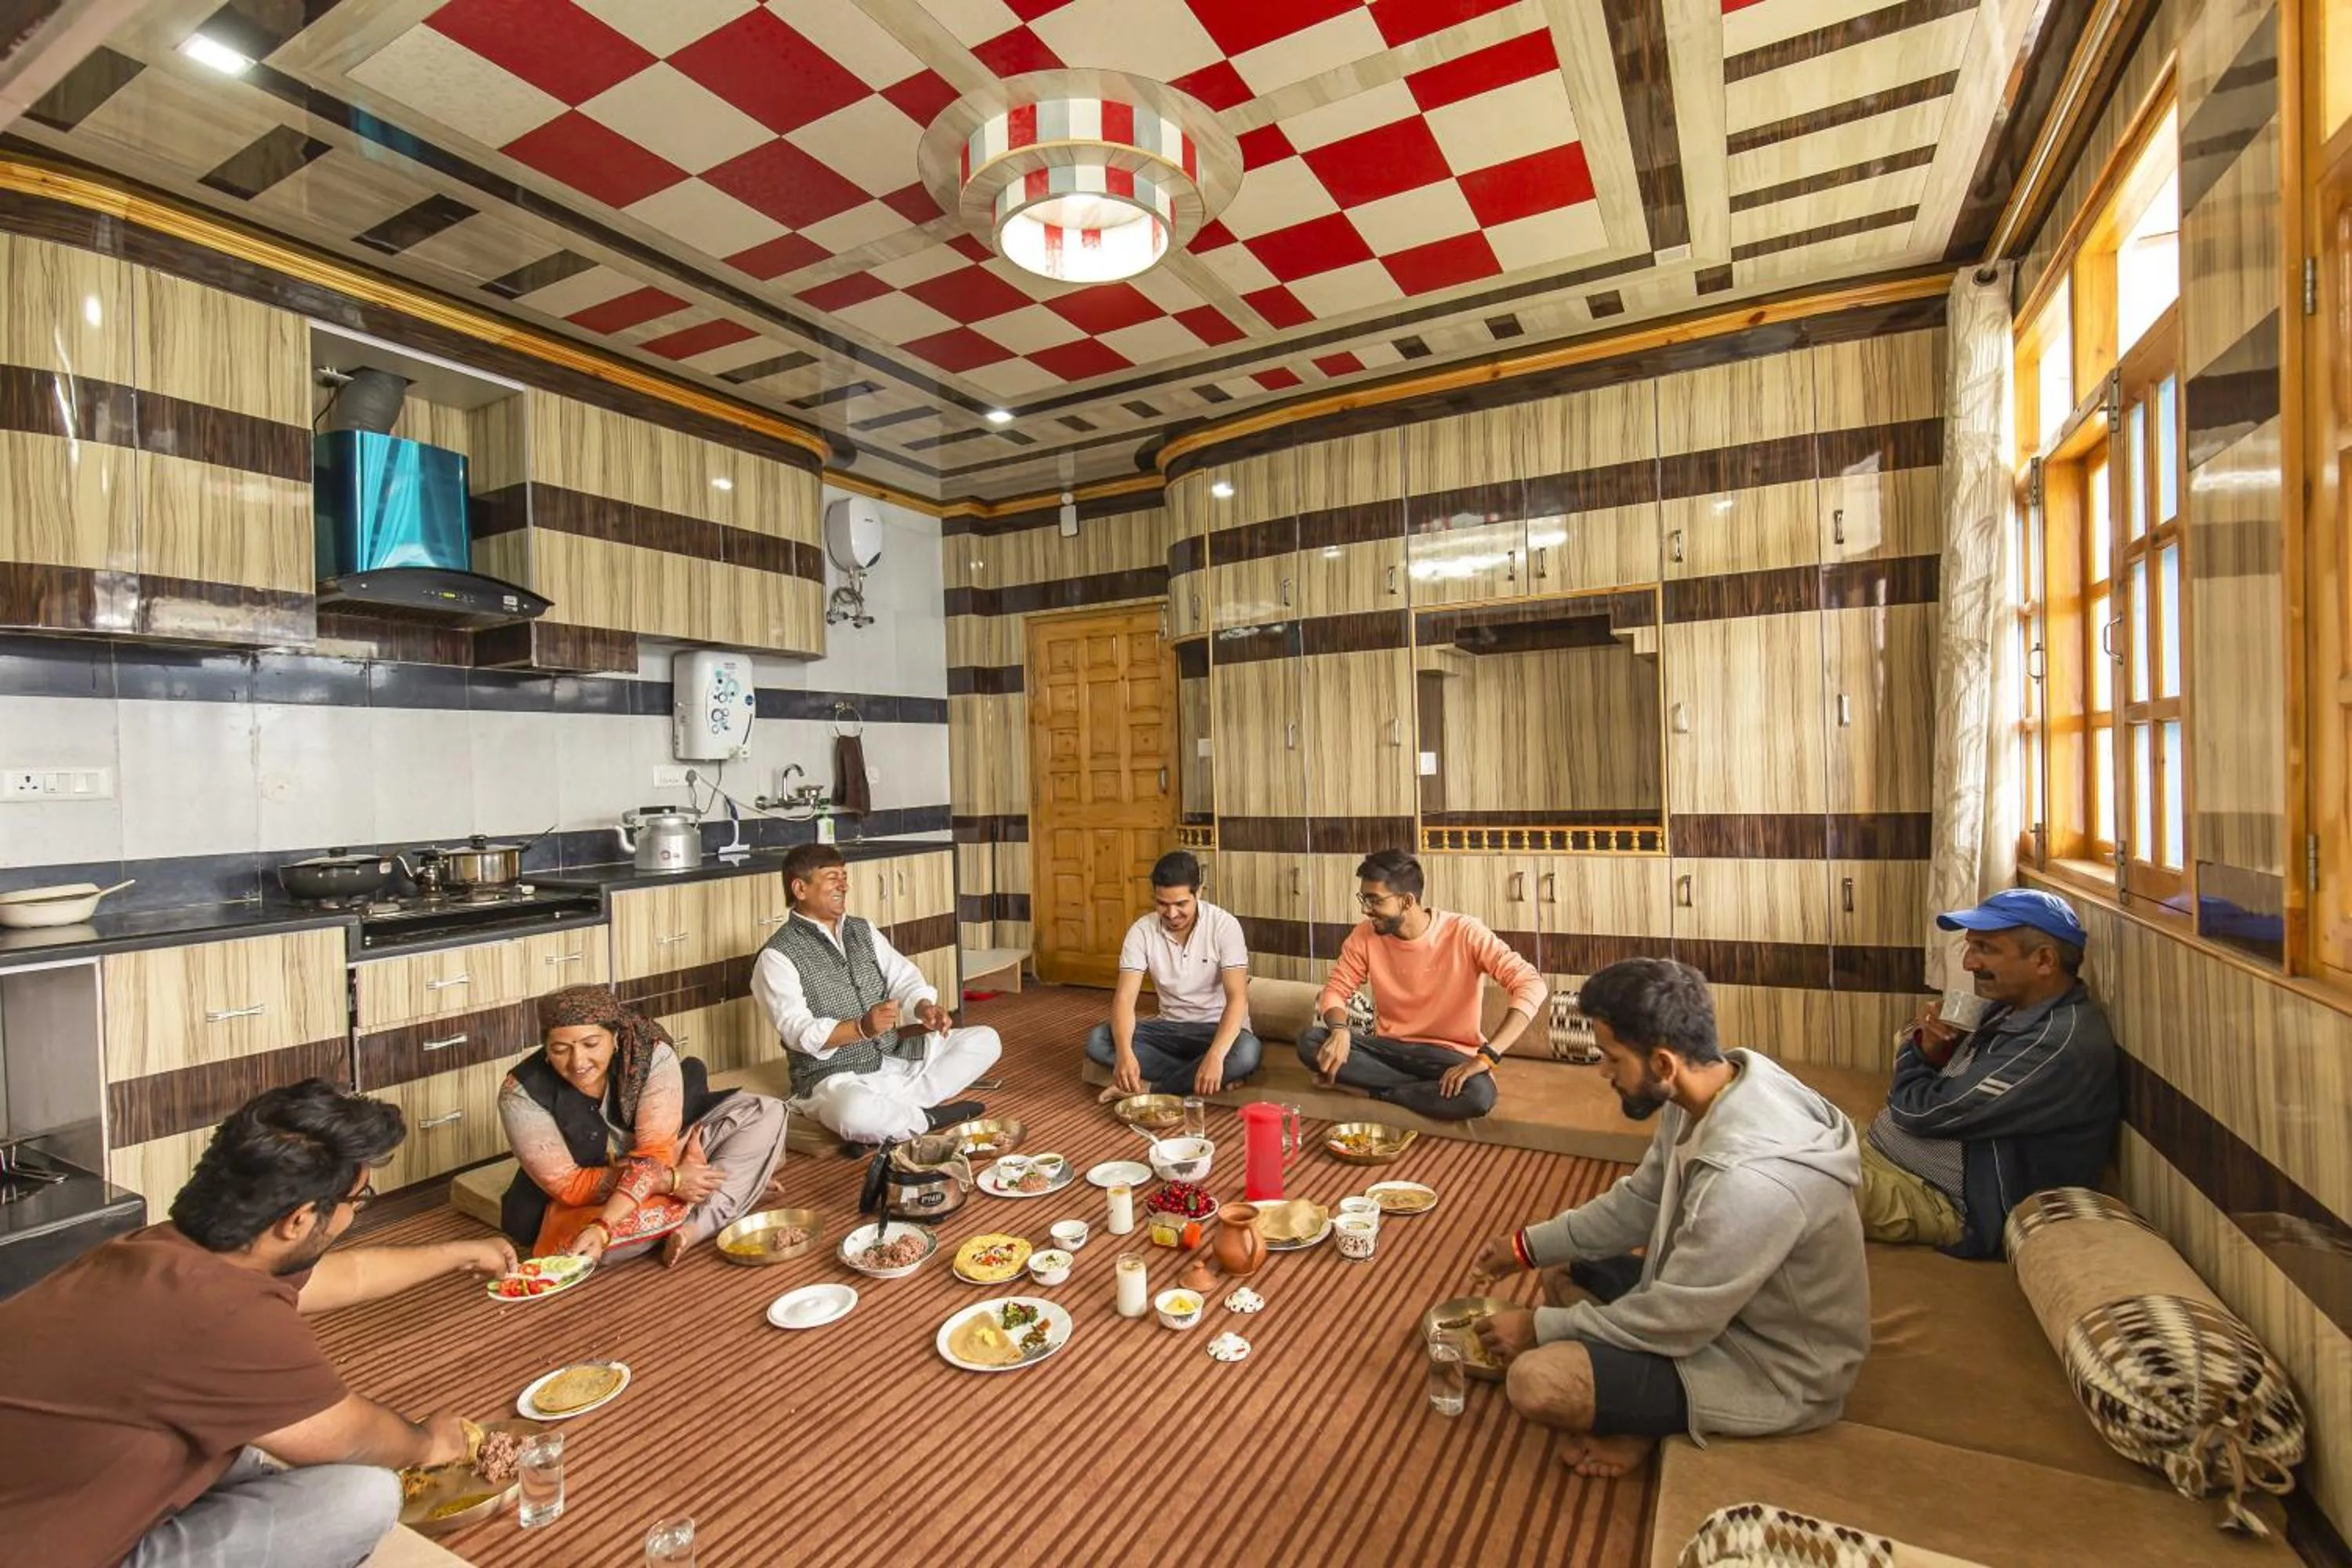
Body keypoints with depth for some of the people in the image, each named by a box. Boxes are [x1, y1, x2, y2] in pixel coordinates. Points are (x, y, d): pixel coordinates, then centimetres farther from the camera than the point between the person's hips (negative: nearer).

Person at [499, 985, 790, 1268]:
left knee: (767, 1112, -16)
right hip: (589, 1197, -1)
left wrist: (602, 1227, -42)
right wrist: (670, 1180, -28)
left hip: (667, 1163, 1)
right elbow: (568, 1185, -20)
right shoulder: (522, 1092, -22)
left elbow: (654, 1153, -26)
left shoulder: (652, 1055, -22)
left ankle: (694, 1228, -27)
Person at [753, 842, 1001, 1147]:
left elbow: (903, 978, 5)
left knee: (986, 1040, -3)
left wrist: (924, 1008, -17)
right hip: (836, 1076, -7)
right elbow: (799, 1032, -19)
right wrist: (862, 1028, -34)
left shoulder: (863, 931, 11)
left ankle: (891, 1110, -13)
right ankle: (929, 1117, -10)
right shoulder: (777, 956, -10)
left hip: (895, 1059, 7)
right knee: (855, 1114, -42)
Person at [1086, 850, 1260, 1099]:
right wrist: (1124, 1052, -37)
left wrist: (1215, 1056, -43)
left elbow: (1238, 998, -26)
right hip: (1170, 1026, 3)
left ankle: (1150, 1089, -21)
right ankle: (1193, 1077, -19)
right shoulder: (1142, 931, -10)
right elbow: (1125, 998, -17)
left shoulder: (1225, 926, -18)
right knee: (1098, 1041, -20)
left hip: (1217, 1027, -3)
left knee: (1246, 1053, -37)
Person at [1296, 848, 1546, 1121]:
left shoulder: (1463, 933, -17)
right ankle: (1430, 1088, -15)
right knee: (1309, 1040, -22)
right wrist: (1339, 1030, -24)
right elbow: (1335, 990, 1)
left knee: (1479, 1094, -38)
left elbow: (1532, 986, -24)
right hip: (1389, 1047, 4)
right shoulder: (1364, 937, -5)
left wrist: (1486, 1056, -34)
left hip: (1447, 1054, -3)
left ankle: (1379, 1089, -13)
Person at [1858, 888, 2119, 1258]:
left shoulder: (2059, 1042, -22)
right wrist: (1927, 1048, -9)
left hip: (1937, 1199, -9)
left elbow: (1924, 1111, -23)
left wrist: (1912, 1052, 1)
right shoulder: (2014, 1008, 8)